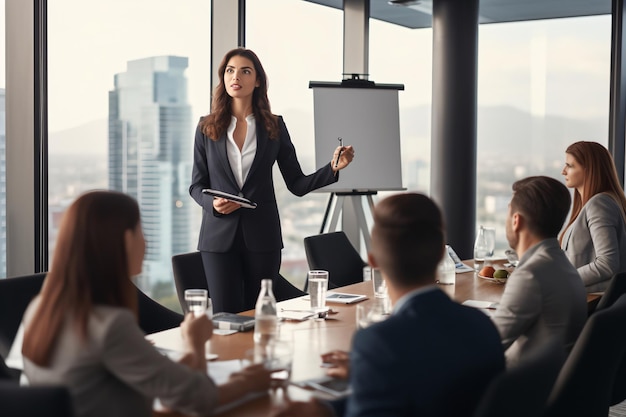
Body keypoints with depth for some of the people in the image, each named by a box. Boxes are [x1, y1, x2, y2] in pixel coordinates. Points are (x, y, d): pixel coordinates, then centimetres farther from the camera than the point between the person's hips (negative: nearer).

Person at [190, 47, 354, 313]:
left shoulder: (274, 127, 5)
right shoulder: (207, 128, 5)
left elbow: (297, 184, 4)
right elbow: (196, 186, 7)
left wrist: (333, 168, -10)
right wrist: (213, 204, -14)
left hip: (262, 234, 0)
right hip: (219, 234, 0)